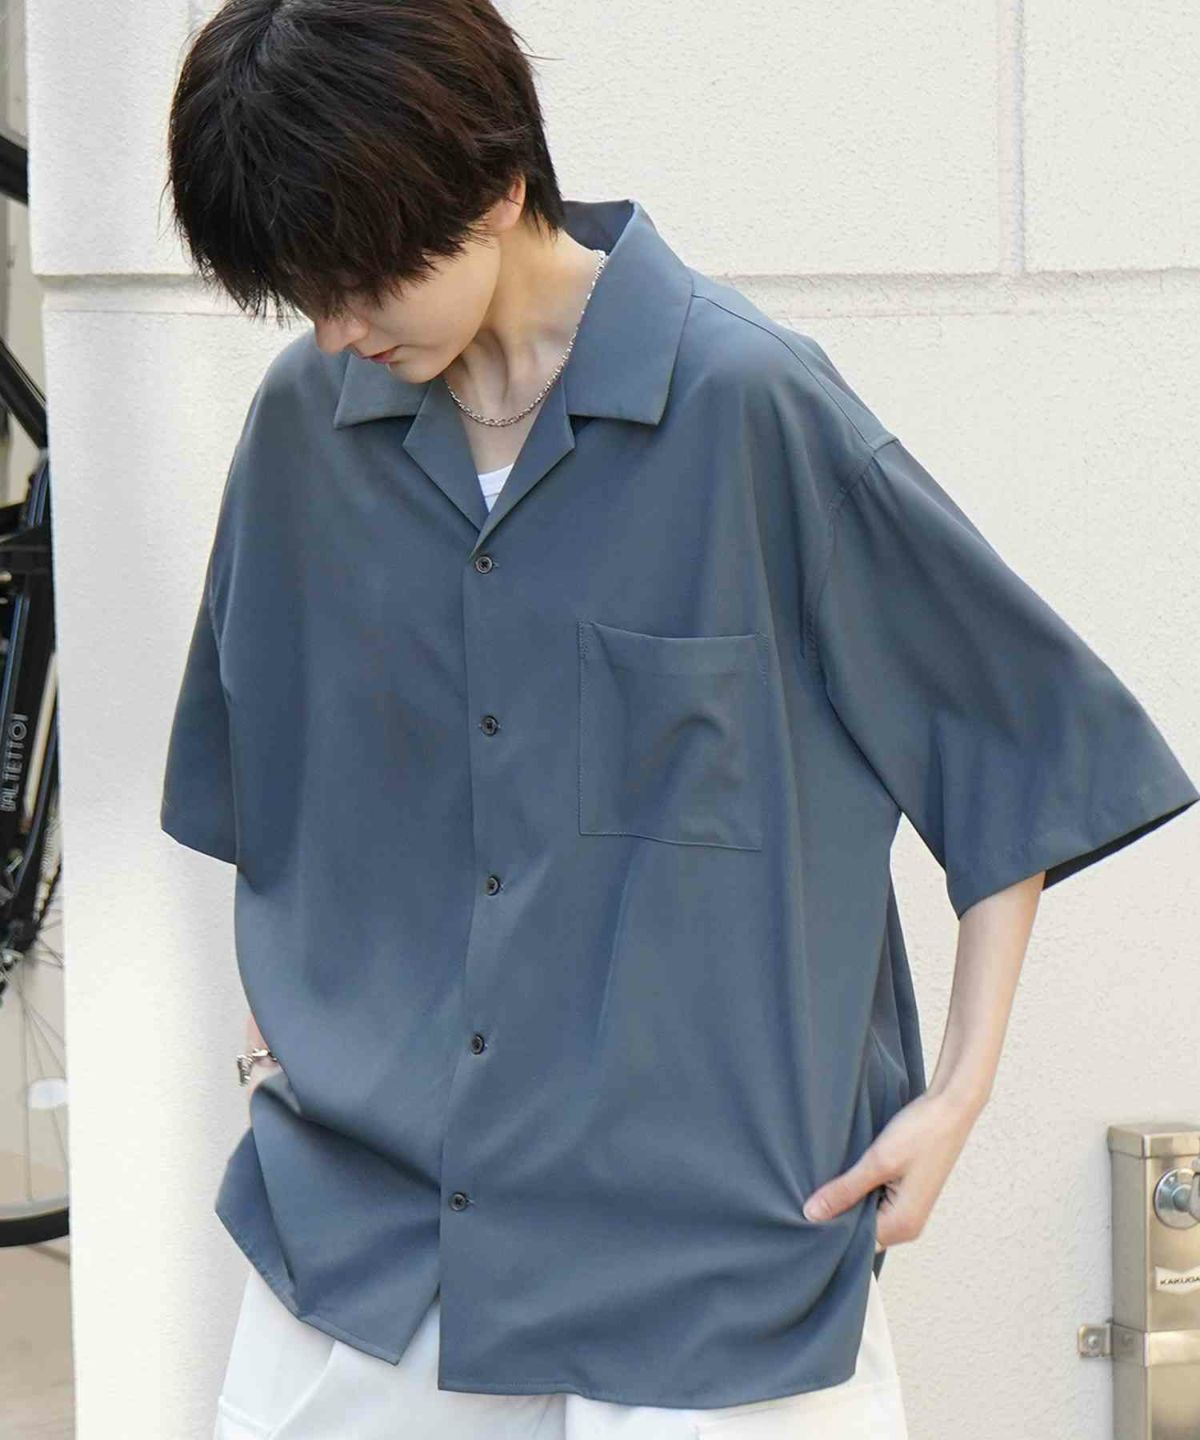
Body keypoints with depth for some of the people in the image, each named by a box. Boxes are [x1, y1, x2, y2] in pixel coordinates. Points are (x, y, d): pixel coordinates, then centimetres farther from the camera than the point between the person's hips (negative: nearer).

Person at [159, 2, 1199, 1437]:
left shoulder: (753, 405, -13)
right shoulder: (306, 420, 2)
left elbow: (1022, 744, -5)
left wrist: (958, 1092, -5)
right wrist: (278, 1005, 12)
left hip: (712, 1228, -4)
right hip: (357, 1205, 5)